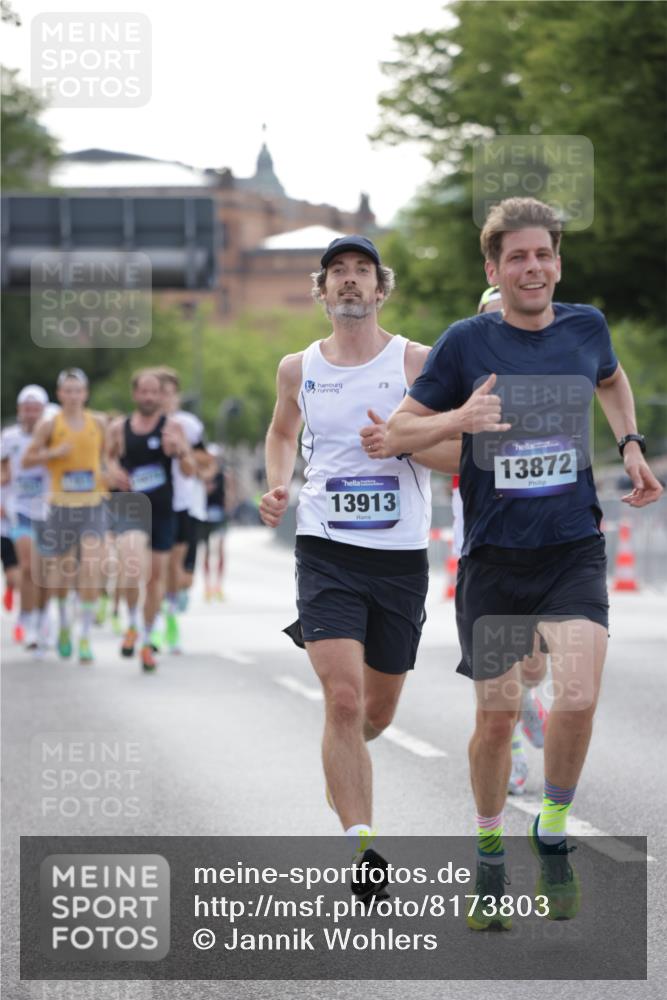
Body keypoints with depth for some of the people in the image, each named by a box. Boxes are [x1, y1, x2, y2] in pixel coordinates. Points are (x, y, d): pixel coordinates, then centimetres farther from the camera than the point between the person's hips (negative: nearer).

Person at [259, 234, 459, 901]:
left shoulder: (416, 362, -1)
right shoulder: (298, 369, 6)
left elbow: (463, 451, -2)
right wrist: (278, 487, 8)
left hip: (401, 557, 1)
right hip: (326, 552, 0)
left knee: (376, 713, 13)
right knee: (343, 700, -18)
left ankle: (342, 757, 49)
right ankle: (362, 847, -18)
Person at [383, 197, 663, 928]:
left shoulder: (586, 328, 2)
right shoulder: (466, 343, -6)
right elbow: (395, 435, -2)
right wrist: (458, 419, -20)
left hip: (574, 549, 1)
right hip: (494, 556, -1)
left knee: (577, 700, -17)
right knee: (496, 716, 5)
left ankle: (553, 833, 8)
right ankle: (489, 852, 28)